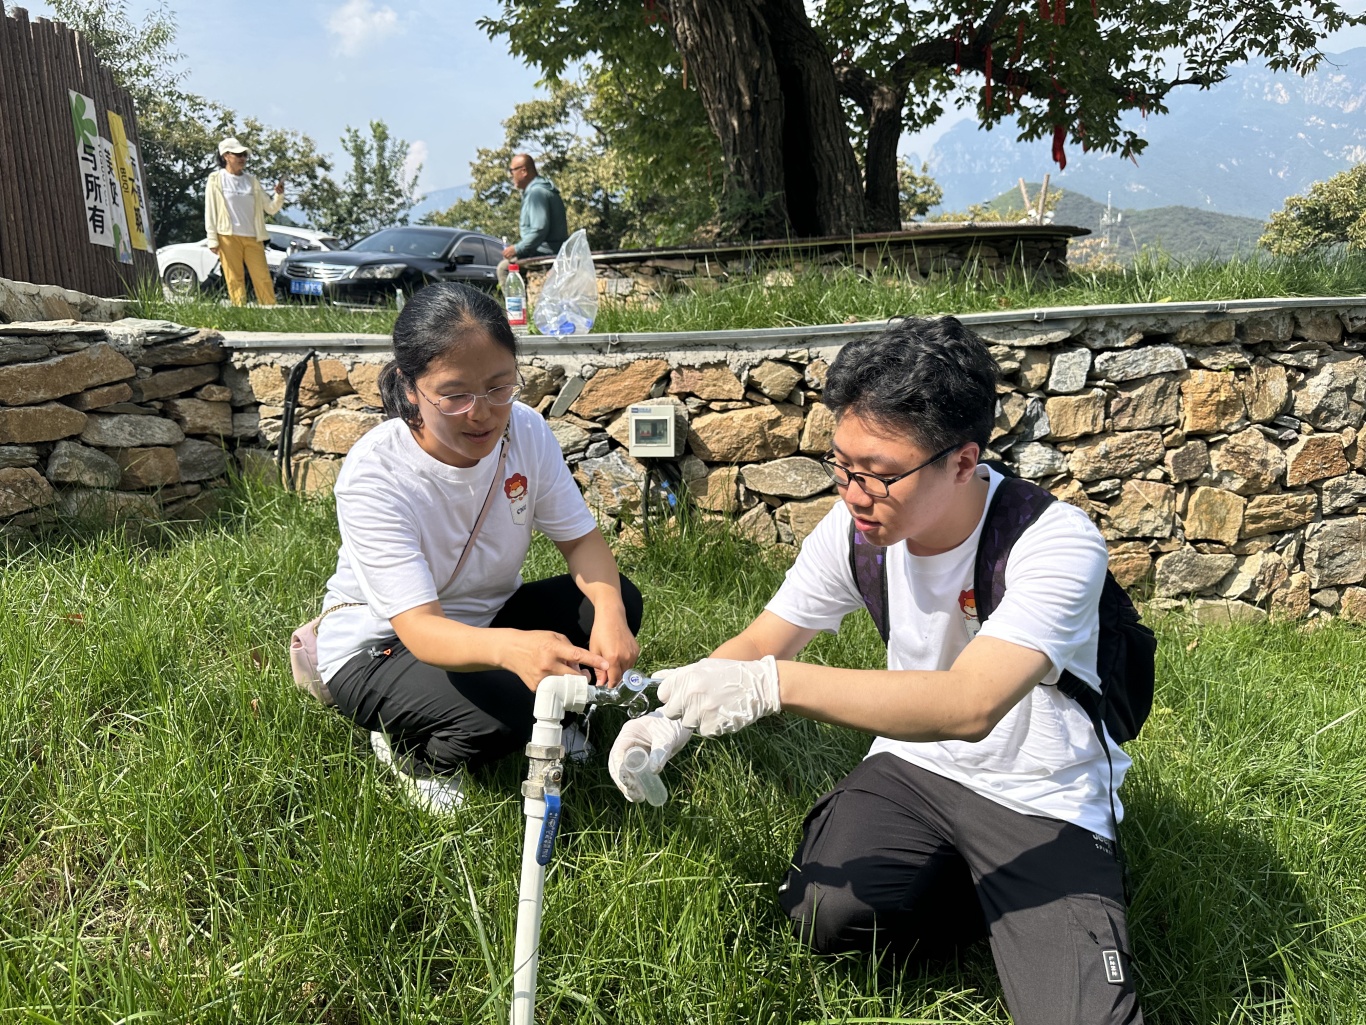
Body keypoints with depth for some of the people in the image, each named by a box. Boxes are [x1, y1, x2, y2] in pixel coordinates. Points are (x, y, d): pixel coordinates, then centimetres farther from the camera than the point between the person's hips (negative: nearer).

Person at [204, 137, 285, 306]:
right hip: (229, 236, -3)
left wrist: (279, 195, -7)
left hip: (252, 237, 3)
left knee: (263, 279, -4)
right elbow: (210, 211, 2)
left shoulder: (252, 180, 15)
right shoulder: (216, 179, 6)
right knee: (234, 280, -4)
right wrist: (212, 240, -5)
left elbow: (270, 208, 14)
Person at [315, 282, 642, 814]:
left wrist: (609, 613, -35)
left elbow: (582, 540, -11)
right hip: (381, 646, -5)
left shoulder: (526, 432, -15)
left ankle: (540, 716, 5)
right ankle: (410, 749, 1)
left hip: (484, 619, 5)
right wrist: (509, 647, -60)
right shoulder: (372, 475, -31)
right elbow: (419, 628, -38)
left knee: (617, 599, -18)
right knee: (501, 712, -33)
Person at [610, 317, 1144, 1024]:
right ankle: (963, 879, 9)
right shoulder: (854, 528, -11)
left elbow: (970, 704, -40)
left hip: (1044, 804, -3)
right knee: (823, 911, -21)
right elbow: (758, 644, -2)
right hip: (915, 765, 4)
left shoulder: (1057, 544, -27)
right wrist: (677, 717, -21)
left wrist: (775, 684, -45)